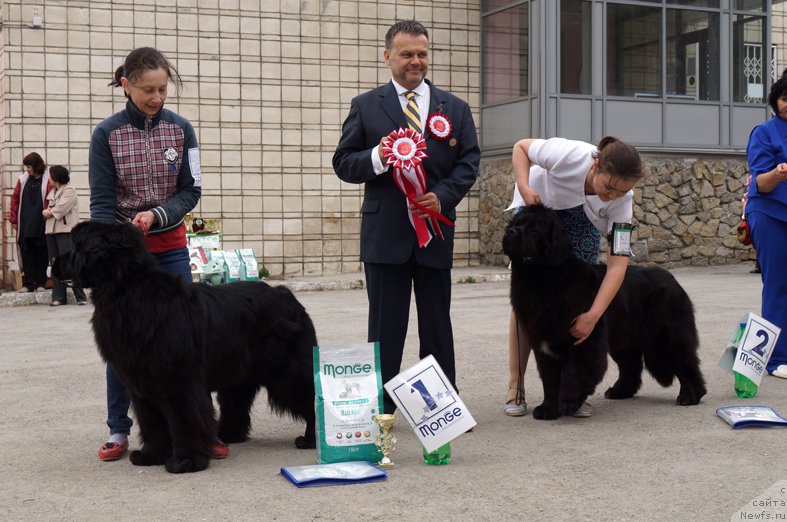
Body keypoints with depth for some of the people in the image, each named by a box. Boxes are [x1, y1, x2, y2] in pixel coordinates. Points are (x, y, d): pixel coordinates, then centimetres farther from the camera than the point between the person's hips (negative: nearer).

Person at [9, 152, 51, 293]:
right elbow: (15, 199, 10)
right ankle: (28, 284, 9)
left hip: (41, 226, -3)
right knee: (27, 255, 4)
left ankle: (40, 283, 12)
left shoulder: (48, 180, -4)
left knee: (41, 255, 4)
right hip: (25, 226, 3)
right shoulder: (23, 180, 8)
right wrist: (13, 219, 6)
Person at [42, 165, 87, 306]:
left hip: (65, 231, -8)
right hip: (51, 231, 8)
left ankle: (80, 296, -10)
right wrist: (46, 212, -5)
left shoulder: (69, 191, -5)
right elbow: (47, 210, 16)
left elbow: (60, 210, -15)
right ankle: (58, 297, 9)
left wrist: (49, 212, 0)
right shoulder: (52, 192, 20)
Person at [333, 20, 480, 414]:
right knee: (386, 326, 2)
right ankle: (381, 409, 9)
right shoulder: (365, 106, 5)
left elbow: (469, 161, 6)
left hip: (435, 230, 2)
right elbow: (343, 163, 2)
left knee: (437, 324, 10)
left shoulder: (454, 108, 10)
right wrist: (377, 157, -18)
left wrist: (443, 196, -11)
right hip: (385, 233, -2)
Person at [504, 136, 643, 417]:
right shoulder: (570, 154, -38)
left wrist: (593, 316, -39)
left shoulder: (623, 199, -30)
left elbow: (618, 264, -31)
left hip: (581, 218, 2)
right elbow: (521, 147, -18)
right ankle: (515, 388, -2)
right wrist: (524, 187, -34)